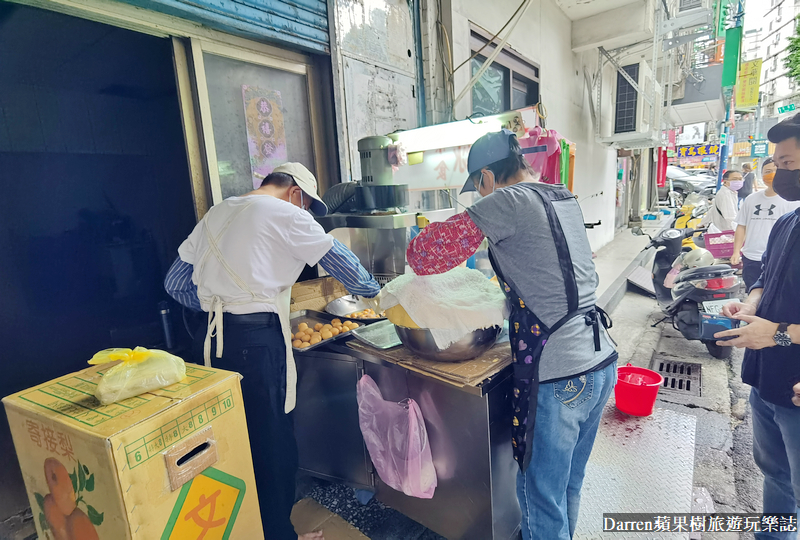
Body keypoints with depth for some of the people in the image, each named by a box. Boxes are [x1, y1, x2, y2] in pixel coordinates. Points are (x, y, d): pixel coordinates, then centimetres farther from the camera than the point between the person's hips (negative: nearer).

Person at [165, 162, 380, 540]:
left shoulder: (216, 214, 17)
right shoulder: (288, 215, -4)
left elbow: (175, 283, 17)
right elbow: (343, 265, 1)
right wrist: (374, 290, 18)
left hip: (211, 339, 8)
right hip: (256, 342, -8)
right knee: (272, 446, 6)